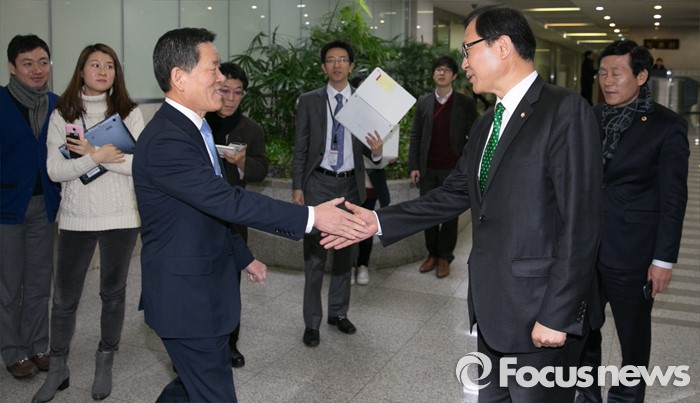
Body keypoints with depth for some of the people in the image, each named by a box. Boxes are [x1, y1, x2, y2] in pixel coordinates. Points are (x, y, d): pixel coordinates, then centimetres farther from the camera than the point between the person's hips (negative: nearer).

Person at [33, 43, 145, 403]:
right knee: (64, 297, 9)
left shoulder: (129, 113, -1)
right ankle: (57, 370, 26)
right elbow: (55, 170, -6)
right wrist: (98, 157, -18)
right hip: (76, 219, 1)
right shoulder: (61, 115, 1)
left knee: (113, 292, 12)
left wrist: (93, 153, -15)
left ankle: (104, 366, 29)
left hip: (120, 218, 0)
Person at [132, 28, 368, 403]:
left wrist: (243, 257, 20)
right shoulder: (165, 140, -24)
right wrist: (311, 217, -29)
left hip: (198, 287, 10)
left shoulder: (190, 128, 9)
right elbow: (227, 201, -30)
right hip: (187, 295, -10)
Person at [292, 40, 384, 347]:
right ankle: (312, 322, 11)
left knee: (345, 251, 14)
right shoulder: (309, 101, 0)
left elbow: (368, 147, 5)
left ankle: (338, 312, 29)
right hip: (319, 183, -2)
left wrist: (376, 151, -18)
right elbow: (300, 148, 0)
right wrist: (297, 187, -5)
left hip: (350, 185, 2)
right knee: (314, 254, 0)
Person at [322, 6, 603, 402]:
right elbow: (453, 195, 14)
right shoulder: (486, 124, 13)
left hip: (539, 310, -8)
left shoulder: (566, 110, -14)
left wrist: (556, 315, -19)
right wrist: (379, 221, 6)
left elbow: (582, 223, -19)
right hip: (491, 306, 8)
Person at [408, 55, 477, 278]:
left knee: (450, 215, 5)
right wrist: (413, 166, -1)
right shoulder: (424, 102, 7)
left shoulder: (466, 103, 0)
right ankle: (432, 254, 23)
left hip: (453, 170, -2)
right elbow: (415, 136, 6)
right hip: (427, 169, 2)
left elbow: (473, 137, 1)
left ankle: (445, 257, 18)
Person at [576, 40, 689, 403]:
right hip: (584, 246, 4)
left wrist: (664, 259, -10)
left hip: (631, 251, -4)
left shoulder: (667, 126, -7)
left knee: (633, 335, 12)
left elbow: (673, 198, -8)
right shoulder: (591, 117, 6)